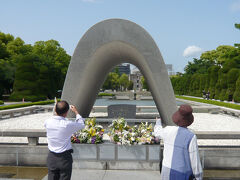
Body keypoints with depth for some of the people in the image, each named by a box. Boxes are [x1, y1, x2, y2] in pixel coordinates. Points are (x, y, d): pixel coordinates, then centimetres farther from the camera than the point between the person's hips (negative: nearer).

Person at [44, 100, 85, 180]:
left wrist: (55, 112, 23)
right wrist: (76, 112, 12)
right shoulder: (68, 124, -19)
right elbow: (82, 125, 1)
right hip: (65, 158, -4)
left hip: (51, 157, 4)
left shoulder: (47, 122, -9)